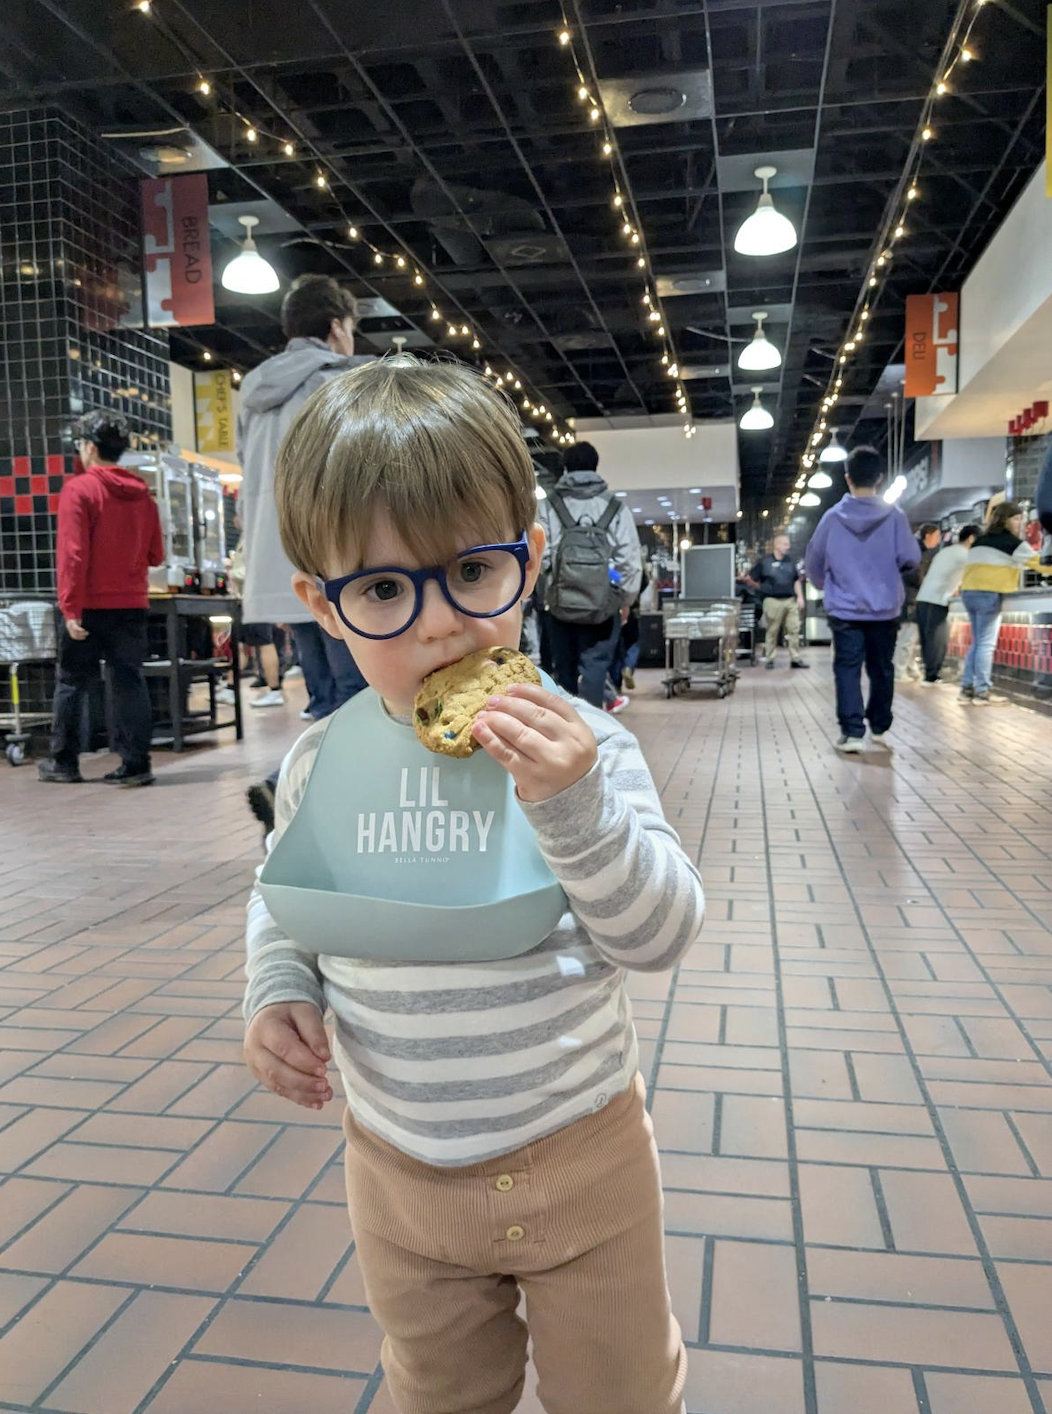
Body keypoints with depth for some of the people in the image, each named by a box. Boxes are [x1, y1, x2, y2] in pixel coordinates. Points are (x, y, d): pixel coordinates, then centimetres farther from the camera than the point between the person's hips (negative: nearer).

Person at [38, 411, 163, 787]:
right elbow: (156, 556, 8)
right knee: (129, 682, 5)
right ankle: (135, 764, 2)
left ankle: (64, 763, 19)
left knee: (72, 682, 10)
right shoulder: (142, 493, 6)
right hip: (132, 604, 4)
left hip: (89, 606, -3)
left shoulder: (79, 489, -8)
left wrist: (70, 608, -15)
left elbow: (72, 554, -14)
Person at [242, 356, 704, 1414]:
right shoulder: (321, 764, -11)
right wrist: (277, 996, -11)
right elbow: (280, 898, 7)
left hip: (580, 1157, -2)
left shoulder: (583, 748, -20)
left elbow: (663, 937, -21)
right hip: (399, 1169, 3)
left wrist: (576, 809, -37)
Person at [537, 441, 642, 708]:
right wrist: (626, 600, 10)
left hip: (560, 603, 1)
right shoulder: (616, 509, 0)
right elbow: (631, 560, -2)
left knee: (565, 672, 14)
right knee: (593, 670, 1)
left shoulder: (548, 507, -2)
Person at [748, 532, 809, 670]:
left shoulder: (790, 562, 13)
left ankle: (795, 658, 6)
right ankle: (769, 659, 10)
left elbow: (797, 580, 19)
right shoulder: (764, 561, -2)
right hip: (773, 601, -4)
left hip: (791, 600, 4)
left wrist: (800, 597, 10)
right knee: (772, 631, 1)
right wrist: (765, 589, 8)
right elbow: (752, 578, 2)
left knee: (794, 629, 0)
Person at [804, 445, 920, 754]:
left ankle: (852, 732, -8)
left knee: (847, 669, 2)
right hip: (885, 608, 1)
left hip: (845, 609, -1)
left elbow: (813, 562, 5)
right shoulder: (894, 516, -6)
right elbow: (911, 558, -7)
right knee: (881, 669, 15)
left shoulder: (832, 517, -4)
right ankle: (879, 726, 28)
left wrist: (826, 583, 25)